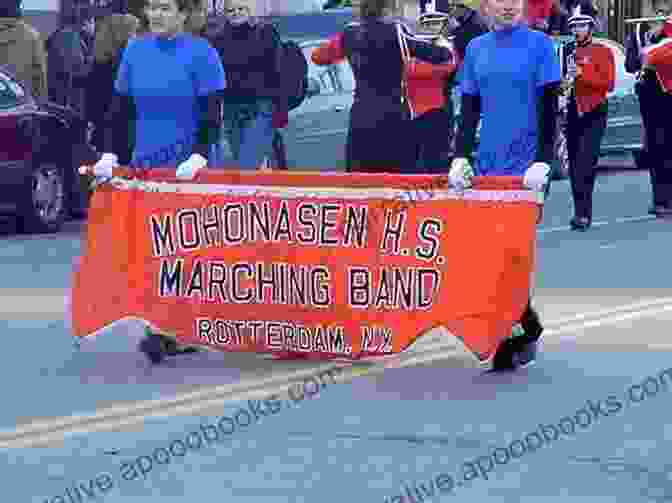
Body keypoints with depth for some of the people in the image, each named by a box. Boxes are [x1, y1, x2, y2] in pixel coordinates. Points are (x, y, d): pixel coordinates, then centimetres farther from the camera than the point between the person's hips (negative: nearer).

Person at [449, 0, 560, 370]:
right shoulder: (477, 49, 12)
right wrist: (461, 157, 3)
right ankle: (528, 327, 15)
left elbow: (549, 109, -4)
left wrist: (542, 161, -12)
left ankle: (512, 339, 0)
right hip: (489, 166, 4)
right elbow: (470, 111, 14)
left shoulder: (539, 45, -1)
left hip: (526, 169, -4)